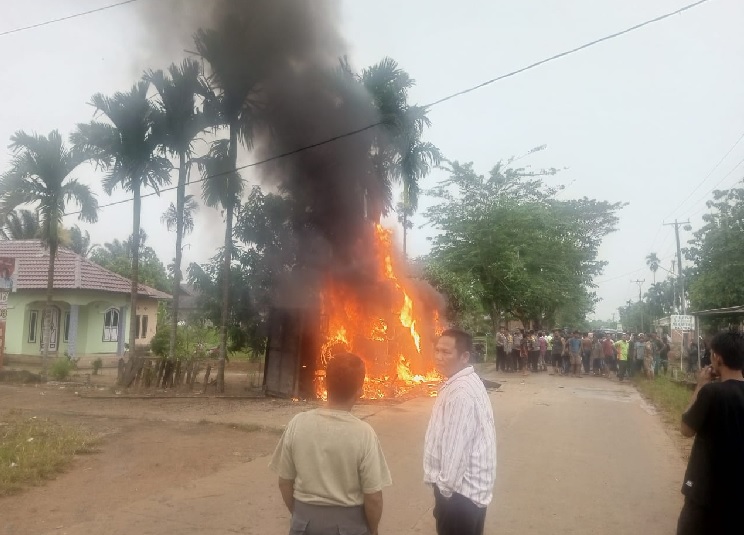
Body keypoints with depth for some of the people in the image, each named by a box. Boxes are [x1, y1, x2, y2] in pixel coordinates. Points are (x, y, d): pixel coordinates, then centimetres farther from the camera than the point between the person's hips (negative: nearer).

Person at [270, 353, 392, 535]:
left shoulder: (297, 424, -12)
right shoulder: (363, 433, -20)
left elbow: (285, 482, -2)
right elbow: (373, 497, -15)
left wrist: (299, 515, 14)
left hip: (306, 519, 2)